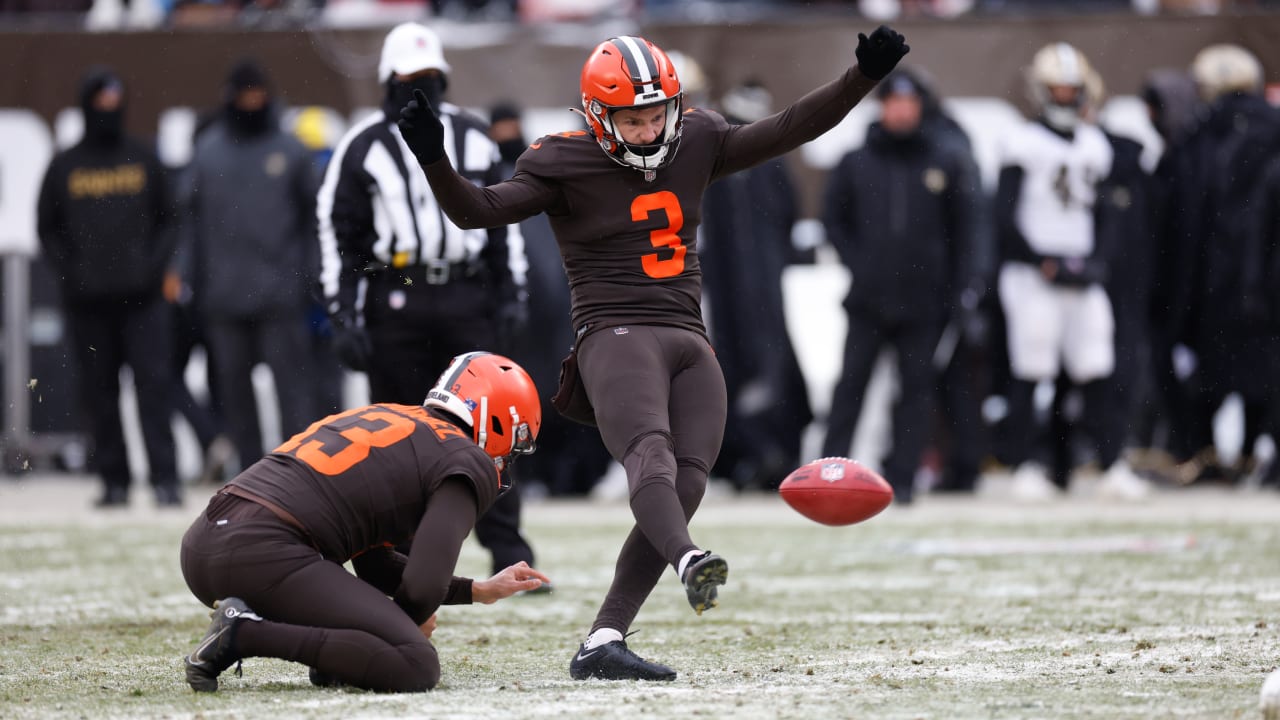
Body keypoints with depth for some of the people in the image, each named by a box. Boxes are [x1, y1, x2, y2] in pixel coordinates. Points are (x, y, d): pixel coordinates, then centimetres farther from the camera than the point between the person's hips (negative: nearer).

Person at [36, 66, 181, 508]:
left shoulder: (143, 161, 9)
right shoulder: (64, 167, 8)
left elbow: (168, 219, 12)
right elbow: (48, 228, 11)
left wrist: (156, 265, -3)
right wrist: (70, 272, -3)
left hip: (142, 295, -1)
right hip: (87, 301, 1)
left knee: (153, 385, -9)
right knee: (100, 393, 3)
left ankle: (164, 478, -11)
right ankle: (115, 481, 8)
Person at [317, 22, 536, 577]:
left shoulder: (473, 138, 12)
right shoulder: (362, 147, 1)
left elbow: (503, 219, 17)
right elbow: (337, 235, 1)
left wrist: (512, 293, 9)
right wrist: (343, 316, -6)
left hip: (466, 298, 2)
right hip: (395, 299, -2)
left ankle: (508, 552, -1)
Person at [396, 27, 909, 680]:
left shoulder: (697, 144, 13)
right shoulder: (565, 164, -1)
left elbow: (790, 130, 13)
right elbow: (476, 210, -8)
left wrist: (864, 76, 3)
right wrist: (434, 161, -27)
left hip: (690, 343, 6)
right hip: (616, 334, -6)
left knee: (684, 487, -8)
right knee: (650, 454, -31)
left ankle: (602, 644, -9)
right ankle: (689, 562, -61)